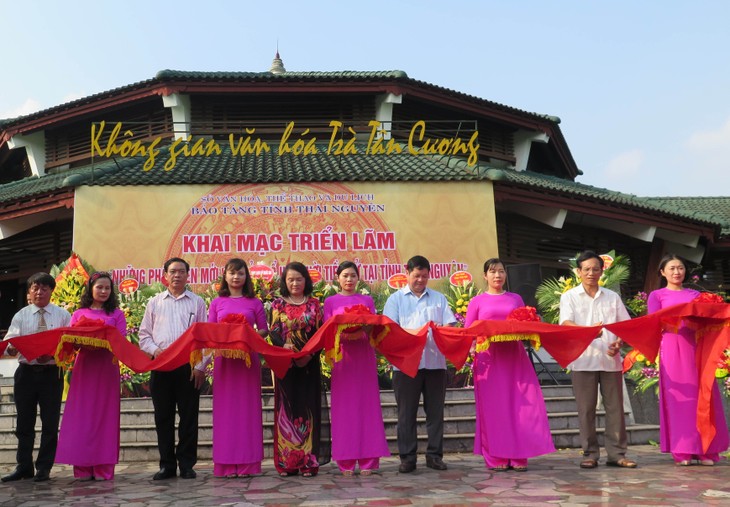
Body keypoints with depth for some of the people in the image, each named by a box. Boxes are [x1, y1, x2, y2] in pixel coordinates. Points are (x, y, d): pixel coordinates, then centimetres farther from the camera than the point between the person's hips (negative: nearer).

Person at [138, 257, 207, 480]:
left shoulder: (197, 302, 9)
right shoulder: (154, 303, 13)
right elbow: (144, 334, 12)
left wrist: (200, 366, -4)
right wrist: (155, 350, -7)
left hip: (189, 366, -1)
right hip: (161, 366, 2)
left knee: (189, 417, 1)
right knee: (163, 417, 5)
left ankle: (186, 464, 10)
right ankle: (167, 464, 15)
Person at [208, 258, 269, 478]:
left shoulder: (255, 303, 7)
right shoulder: (216, 303, 10)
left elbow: (264, 330, 7)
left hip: (248, 359, -1)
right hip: (224, 359, 1)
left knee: (248, 408, 1)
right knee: (225, 409, 1)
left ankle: (248, 463, 6)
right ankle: (226, 464, 6)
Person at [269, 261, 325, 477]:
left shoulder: (314, 304, 8)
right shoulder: (278, 304, 9)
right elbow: (273, 331, -1)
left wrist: (310, 353, -16)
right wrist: (284, 345, -21)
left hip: (308, 363, 0)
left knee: (307, 408, 0)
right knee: (286, 409, 1)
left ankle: (308, 461, 2)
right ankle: (286, 462, 6)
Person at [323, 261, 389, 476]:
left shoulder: (367, 300, 13)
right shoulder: (330, 302, 9)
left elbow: (374, 329, 8)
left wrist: (364, 331, -15)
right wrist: (342, 335, -17)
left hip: (364, 356, 1)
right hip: (342, 356, -1)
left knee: (367, 404, -2)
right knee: (344, 406, -2)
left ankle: (368, 461, 2)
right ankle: (346, 462, 2)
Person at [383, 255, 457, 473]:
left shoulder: (439, 298, 15)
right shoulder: (396, 299, 9)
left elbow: (451, 325, 7)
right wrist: (412, 332, -19)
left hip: (435, 362, 2)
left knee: (435, 410, 6)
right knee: (406, 412, 2)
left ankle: (434, 455, 15)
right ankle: (407, 457, 9)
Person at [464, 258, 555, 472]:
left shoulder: (516, 299, 16)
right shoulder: (477, 302, 9)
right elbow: (467, 331, 6)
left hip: (514, 357, 2)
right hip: (489, 357, -2)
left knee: (519, 404, -4)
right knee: (492, 407, -3)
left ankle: (518, 456, 3)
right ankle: (496, 457, 4)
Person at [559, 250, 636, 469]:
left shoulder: (612, 297, 15)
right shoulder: (570, 297, 6)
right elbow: (566, 324, -10)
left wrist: (619, 342, -7)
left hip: (611, 359, 3)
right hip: (583, 360, -2)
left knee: (615, 406, 3)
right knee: (586, 408, 0)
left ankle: (616, 453, 11)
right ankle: (590, 454, 8)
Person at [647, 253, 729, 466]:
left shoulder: (695, 294, 20)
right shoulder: (657, 295, 10)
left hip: (696, 346, 3)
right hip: (672, 347, -3)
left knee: (701, 396, -2)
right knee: (678, 397, -5)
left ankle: (704, 450, 2)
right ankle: (682, 452, -3)